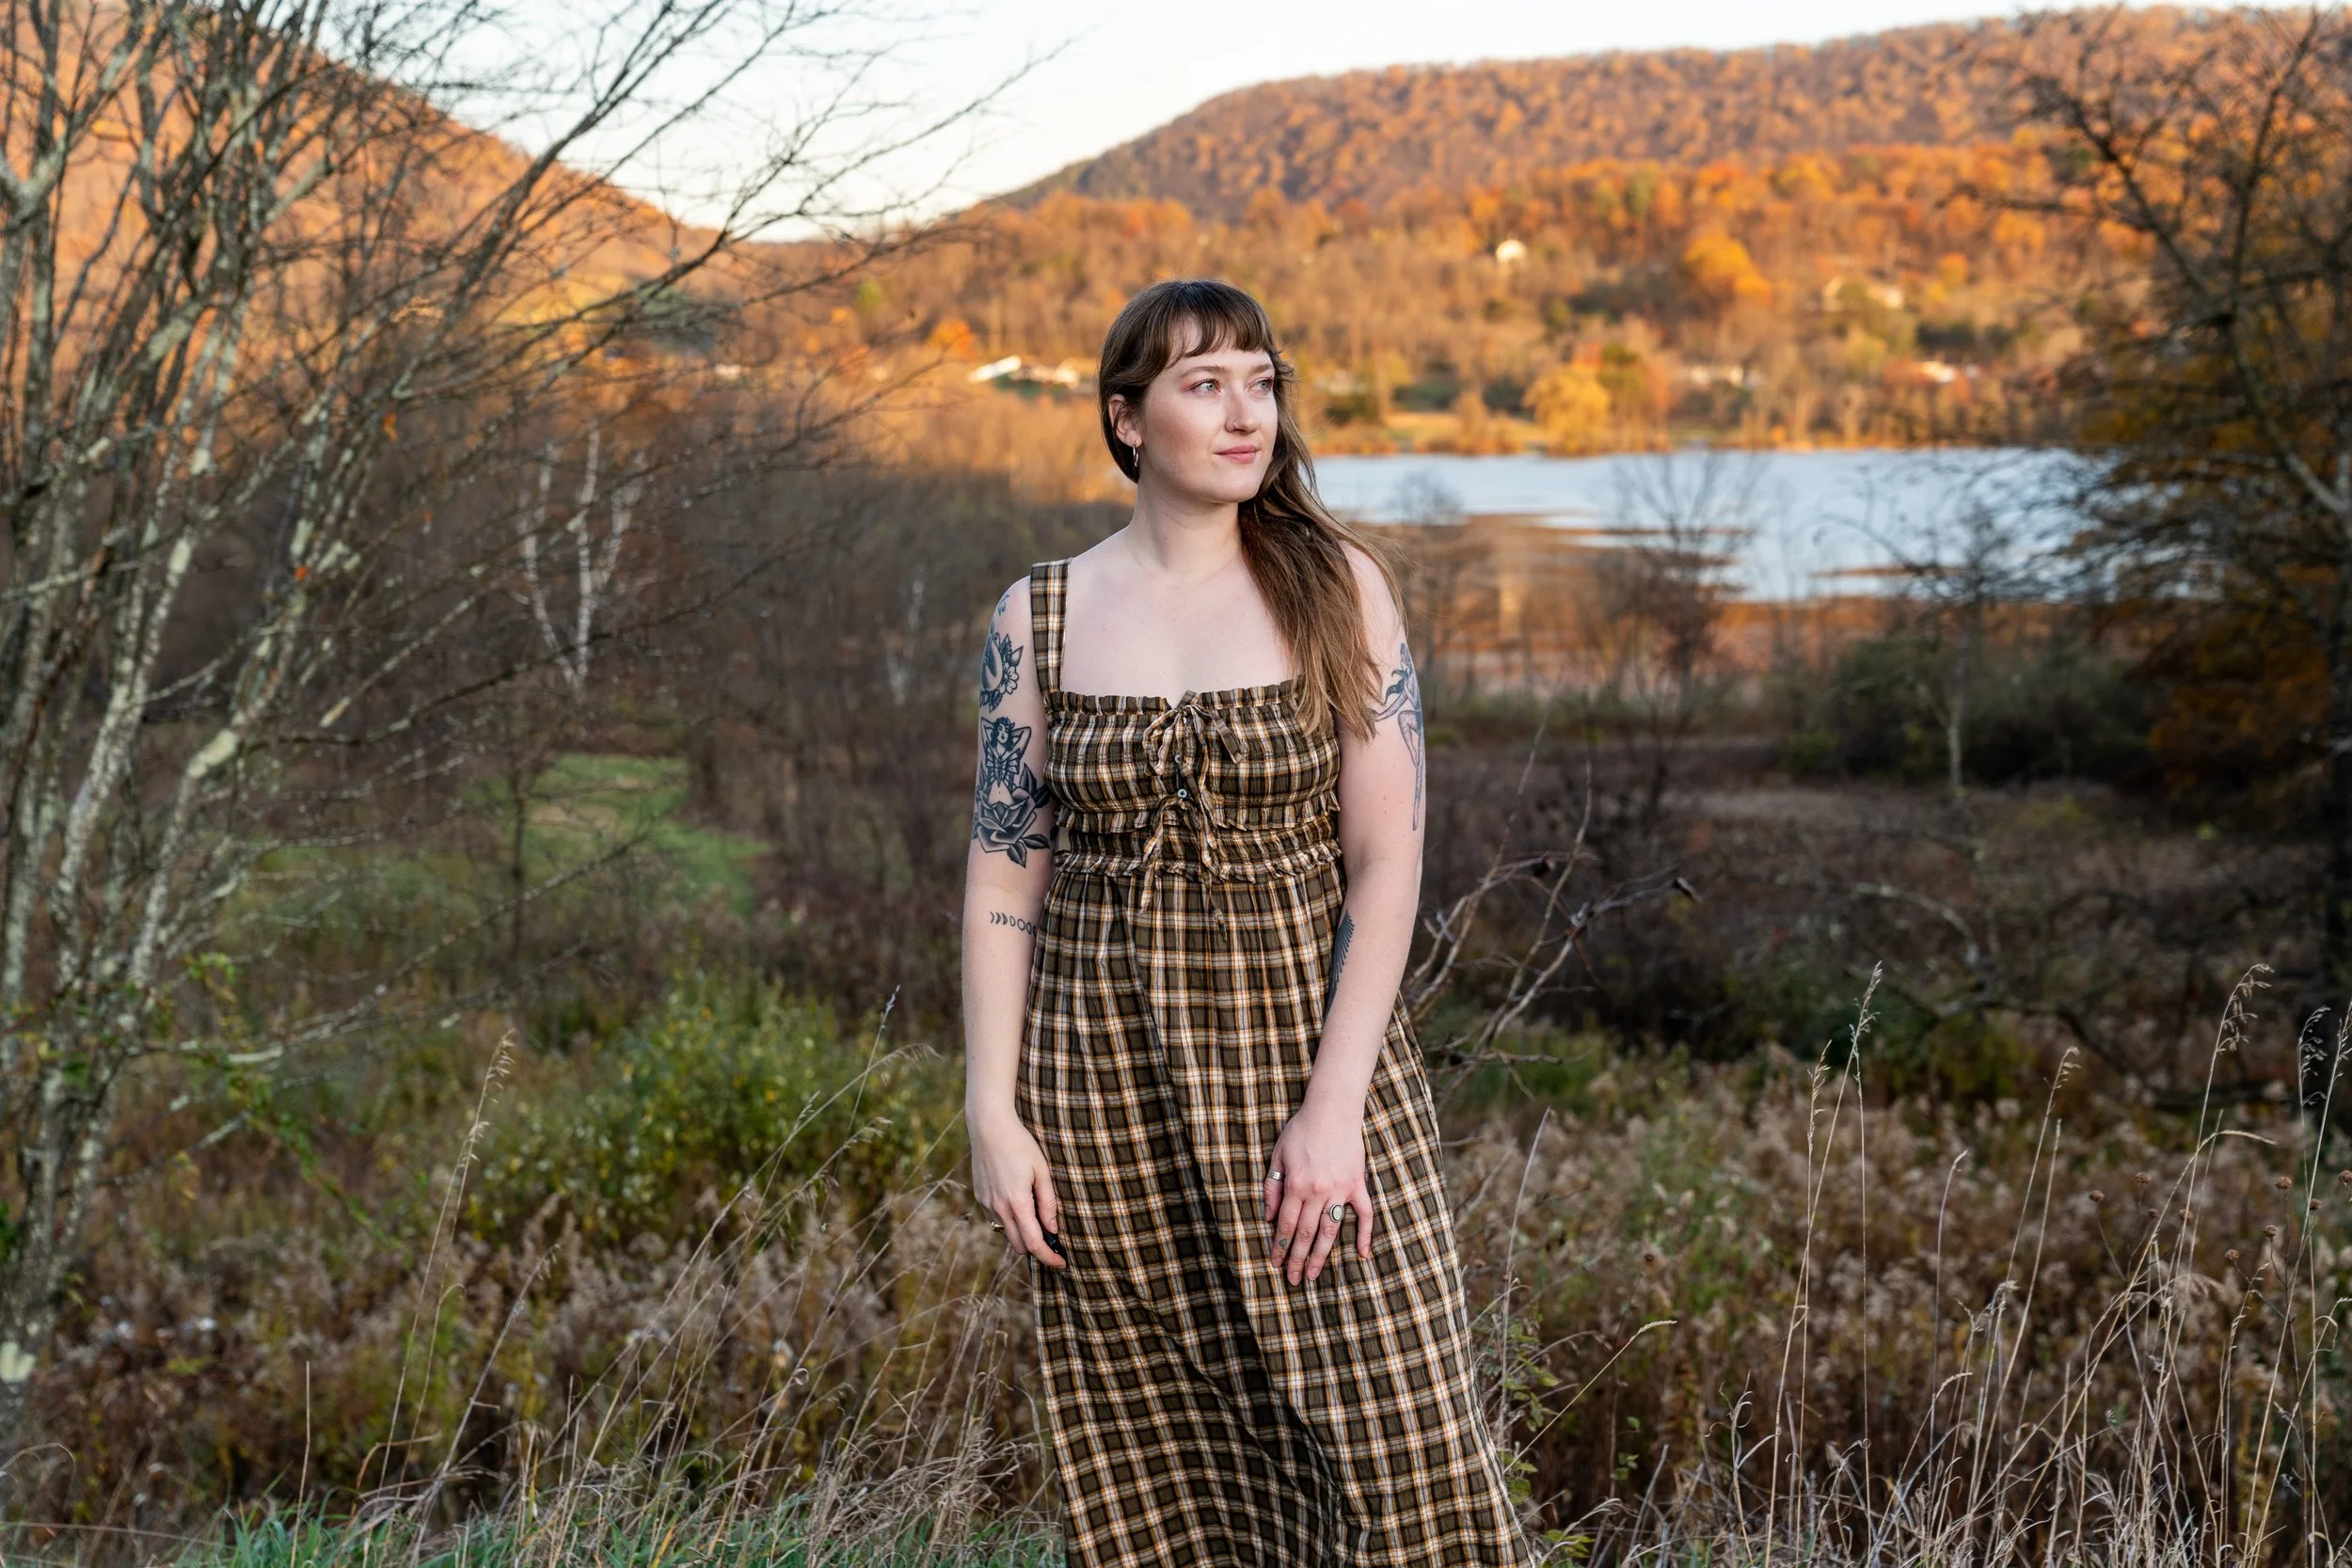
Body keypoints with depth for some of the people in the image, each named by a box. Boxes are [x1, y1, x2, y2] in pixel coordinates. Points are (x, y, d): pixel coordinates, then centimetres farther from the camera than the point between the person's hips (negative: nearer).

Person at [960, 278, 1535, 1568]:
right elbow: (1003, 875, 5)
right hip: (1107, 1073, 2)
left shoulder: (1338, 587, -1)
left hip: (1304, 1035, -1)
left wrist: (1333, 1102, -15)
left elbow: (1387, 857, -7)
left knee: (1389, 1439, -6)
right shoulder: (1040, 617, 4)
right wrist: (993, 1113, -3)